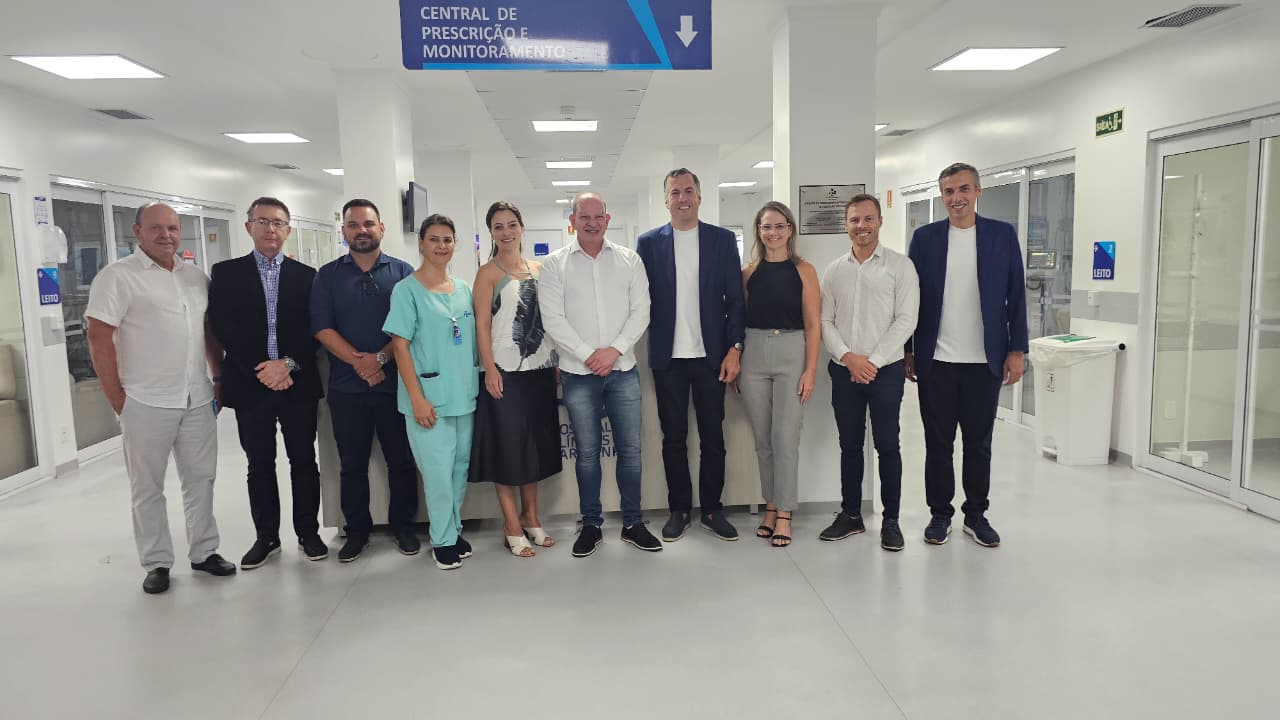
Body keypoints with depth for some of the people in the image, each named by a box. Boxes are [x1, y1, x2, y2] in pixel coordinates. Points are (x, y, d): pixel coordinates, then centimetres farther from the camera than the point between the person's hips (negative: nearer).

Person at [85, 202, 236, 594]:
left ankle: (204, 551, 24)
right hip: (146, 403, -5)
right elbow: (99, 338, -10)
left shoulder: (196, 276, 10)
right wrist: (118, 400, -11)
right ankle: (157, 563, 19)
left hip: (198, 400, 5)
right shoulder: (118, 276, -7)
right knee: (148, 488, 7)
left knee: (201, 479, 12)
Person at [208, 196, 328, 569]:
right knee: (260, 466, 9)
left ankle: (308, 533, 20)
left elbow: (314, 329, 1)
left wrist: (289, 364, -14)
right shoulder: (226, 273, 4)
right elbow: (222, 328, -4)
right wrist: (259, 370, -13)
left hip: (298, 384, 0)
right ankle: (266, 537, 22)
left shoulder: (306, 275, 6)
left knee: (303, 462, 7)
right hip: (251, 384, 0)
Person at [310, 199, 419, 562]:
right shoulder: (328, 275, 7)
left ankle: (403, 525, 20)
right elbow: (322, 328, -1)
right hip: (346, 386, 1)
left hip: (394, 382, -1)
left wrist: (381, 358, -16)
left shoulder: (402, 272, 4)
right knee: (352, 463, 9)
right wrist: (358, 361, -13)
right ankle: (357, 530, 22)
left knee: (401, 460, 5)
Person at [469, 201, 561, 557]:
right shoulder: (488, 273, -3)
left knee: (536, 442, 12)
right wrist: (489, 370, -16)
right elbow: (482, 325, -8)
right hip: (506, 371, -5)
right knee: (508, 444, 0)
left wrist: (557, 360, 9)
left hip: (540, 368, 5)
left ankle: (530, 516, 26)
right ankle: (513, 526, 11)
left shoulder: (537, 269, 12)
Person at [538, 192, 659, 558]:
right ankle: (591, 525, 20)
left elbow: (640, 311, 1)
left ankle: (632, 523, 19)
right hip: (579, 373, -1)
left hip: (622, 369, 1)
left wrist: (615, 349, -11)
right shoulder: (555, 264, 0)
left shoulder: (629, 260, 5)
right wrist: (588, 355, -12)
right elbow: (553, 319, -6)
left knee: (630, 449, 5)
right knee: (587, 453, 8)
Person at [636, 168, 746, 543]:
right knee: (674, 438, 8)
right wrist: (652, 346, -5)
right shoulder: (648, 243, 3)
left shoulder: (723, 240, 4)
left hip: (711, 355, 0)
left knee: (713, 436, 8)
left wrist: (734, 348, -5)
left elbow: (735, 298, 2)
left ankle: (712, 509, 20)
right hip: (668, 357, 0)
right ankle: (679, 509, 20)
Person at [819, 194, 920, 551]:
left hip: (885, 370, -3)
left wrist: (873, 361, -13)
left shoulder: (900, 265, -2)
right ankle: (850, 515, 21)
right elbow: (826, 321, 6)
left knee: (887, 446, 3)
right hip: (844, 370, 3)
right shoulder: (834, 270, 8)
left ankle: (891, 519, 14)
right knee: (849, 445, 10)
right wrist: (848, 357, -9)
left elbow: (906, 319, -8)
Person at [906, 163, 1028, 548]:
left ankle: (976, 514, 22)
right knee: (938, 443, 7)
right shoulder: (925, 237, 3)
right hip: (936, 361, 0)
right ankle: (940, 514, 19)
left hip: (985, 360, 0)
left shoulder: (1003, 235, 3)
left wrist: (1017, 350, -1)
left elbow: (1016, 296, 3)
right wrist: (908, 352, 1)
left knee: (979, 443, 10)